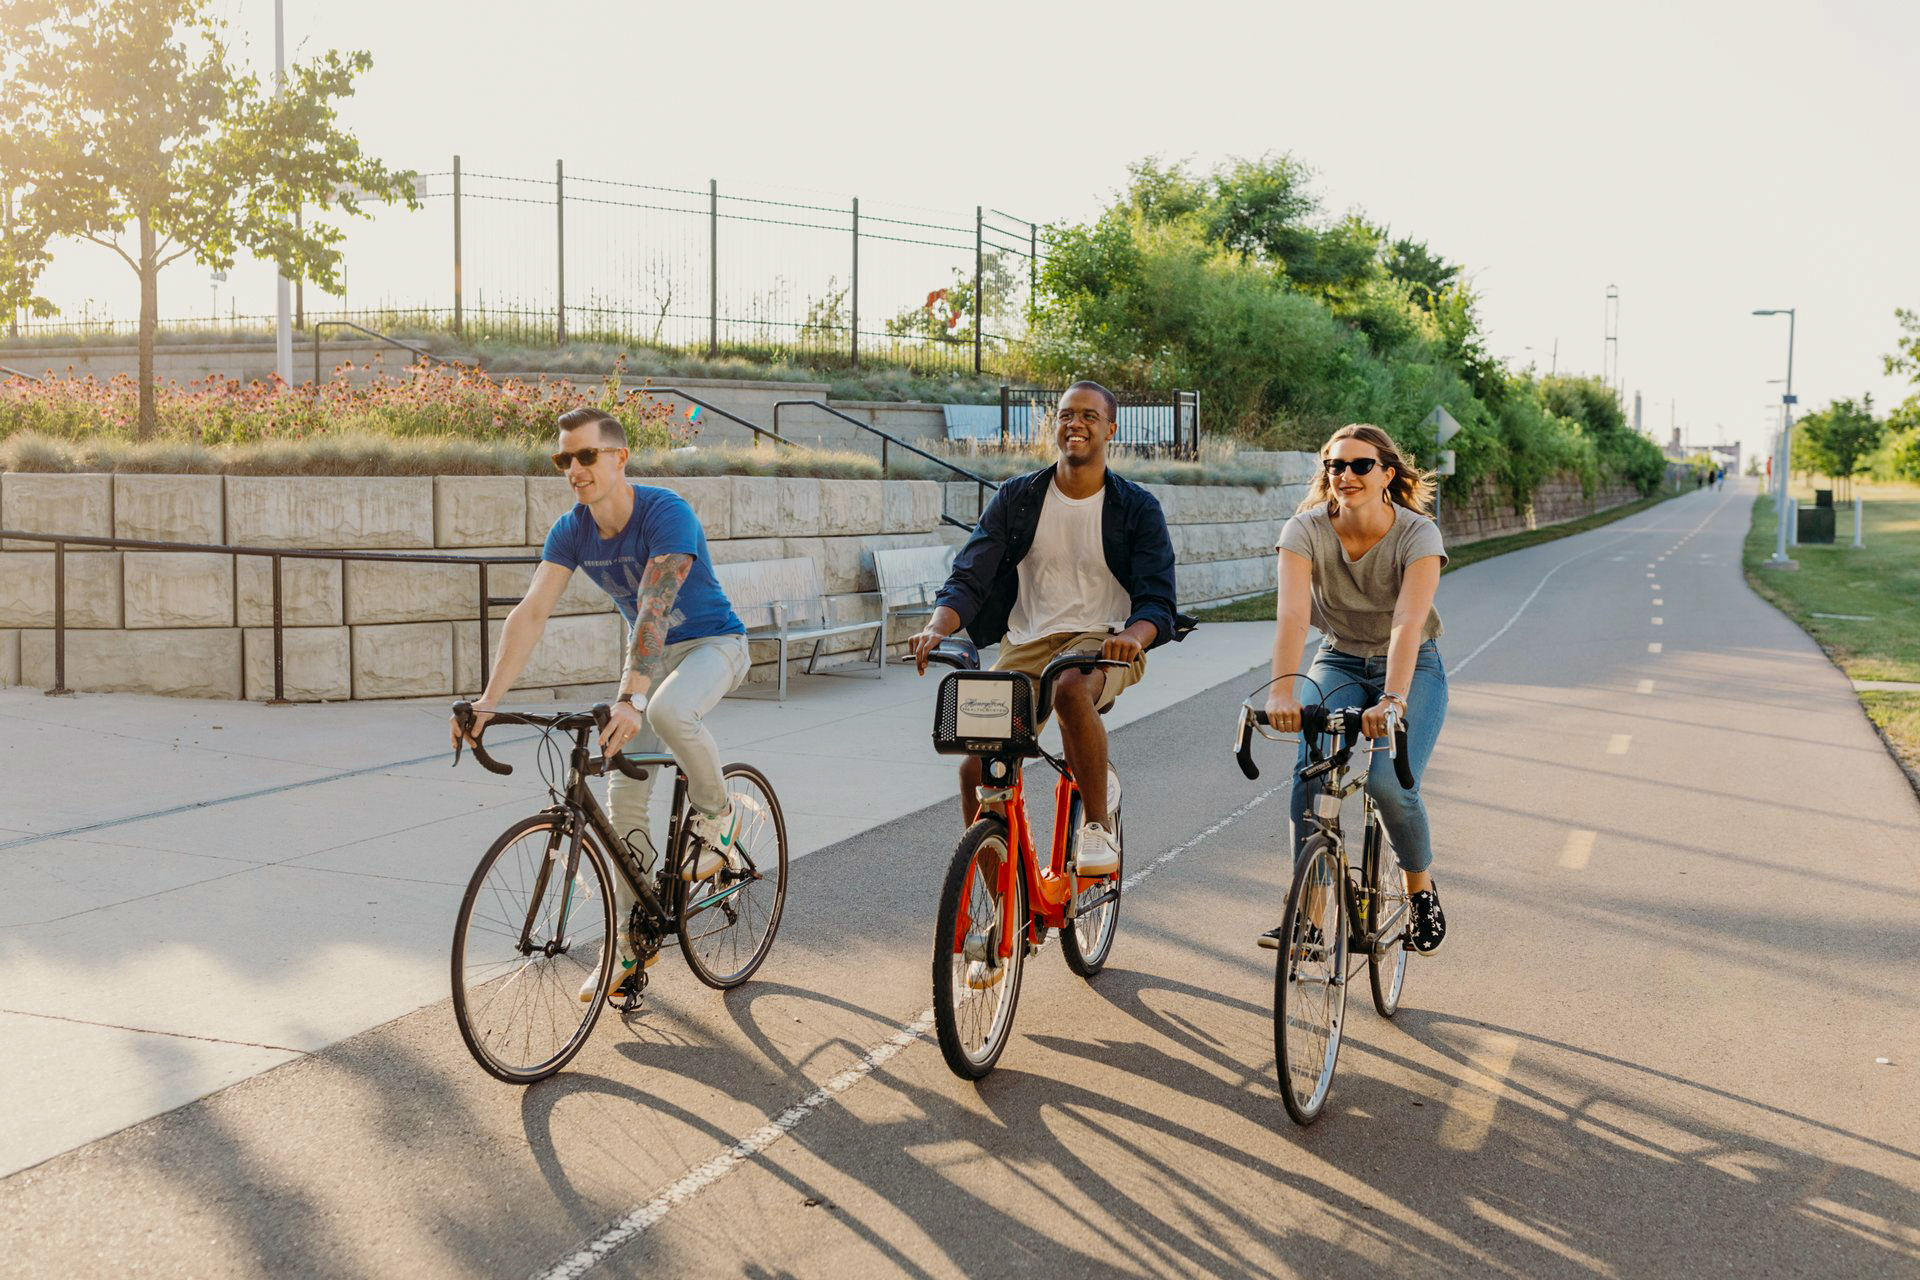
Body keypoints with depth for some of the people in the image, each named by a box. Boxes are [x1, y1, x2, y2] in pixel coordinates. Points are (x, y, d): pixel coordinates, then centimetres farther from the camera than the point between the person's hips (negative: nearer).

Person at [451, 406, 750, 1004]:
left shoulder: (666, 515, -27)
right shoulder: (571, 531, -9)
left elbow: (653, 610, -39)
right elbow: (531, 612, -16)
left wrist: (631, 699, -50)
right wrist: (488, 702, -27)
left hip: (711, 643, -6)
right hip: (648, 651, 6)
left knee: (668, 712, -39)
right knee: (624, 797, -1)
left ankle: (717, 815, -9)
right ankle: (632, 942, 12)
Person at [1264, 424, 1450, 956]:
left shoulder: (1418, 534, -21)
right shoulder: (1305, 529, -17)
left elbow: (1408, 623, -34)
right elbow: (1291, 613, -31)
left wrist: (1393, 699, -49)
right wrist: (1281, 692, -45)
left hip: (1412, 667, -2)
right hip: (1338, 662, 2)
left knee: (1390, 783, -23)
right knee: (1310, 774, -23)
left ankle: (1422, 889, 7)